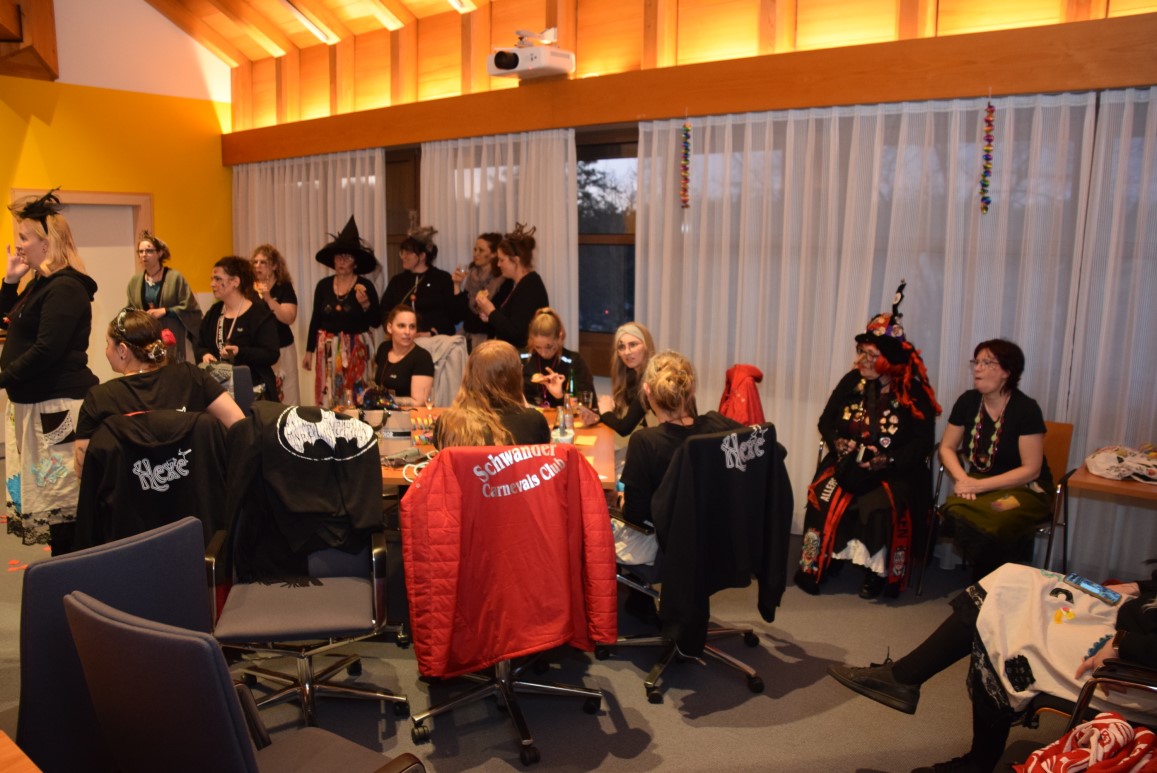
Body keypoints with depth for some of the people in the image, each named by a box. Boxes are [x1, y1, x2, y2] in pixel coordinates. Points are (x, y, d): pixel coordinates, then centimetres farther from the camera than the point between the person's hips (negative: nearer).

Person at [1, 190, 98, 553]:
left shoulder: (65, 288, -15)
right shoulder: (41, 283, 16)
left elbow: (47, 351, -22)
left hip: (59, 404, -10)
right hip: (36, 401, 10)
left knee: (60, 494, -5)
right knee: (42, 488, 13)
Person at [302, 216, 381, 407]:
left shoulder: (365, 286, -4)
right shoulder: (323, 285, 6)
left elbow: (376, 322, -5)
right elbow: (315, 320, 11)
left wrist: (365, 304, -21)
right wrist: (309, 351, 11)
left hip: (355, 350, -3)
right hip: (327, 350, 3)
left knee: (353, 398, -3)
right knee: (327, 399, 3)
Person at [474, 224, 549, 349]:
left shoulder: (531, 287, -17)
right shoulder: (510, 282, 11)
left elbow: (515, 333, -23)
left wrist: (491, 312, -17)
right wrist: (487, 315, -3)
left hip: (523, 354, -8)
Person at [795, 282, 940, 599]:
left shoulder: (914, 394, -4)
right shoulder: (852, 381, 6)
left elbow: (923, 442, -7)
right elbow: (826, 421, 10)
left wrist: (887, 460, -20)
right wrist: (838, 443, -12)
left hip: (894, 471, -3)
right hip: (848, 462, 3)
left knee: (881, 506, -32)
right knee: (824, 496, -25)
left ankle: (878, 573, -10)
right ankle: (814, 564, -11)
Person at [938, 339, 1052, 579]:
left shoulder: (1026, 409, -12)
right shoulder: (968, 401, 2)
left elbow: (1031, 469, -14)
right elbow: (947, 447, 8)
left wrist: (980, 485, -20)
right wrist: (963, 479, -12)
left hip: (1025, 489, -4)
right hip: (979, 483, 4)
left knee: (994, 522, -35)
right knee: (955, 512, -30)